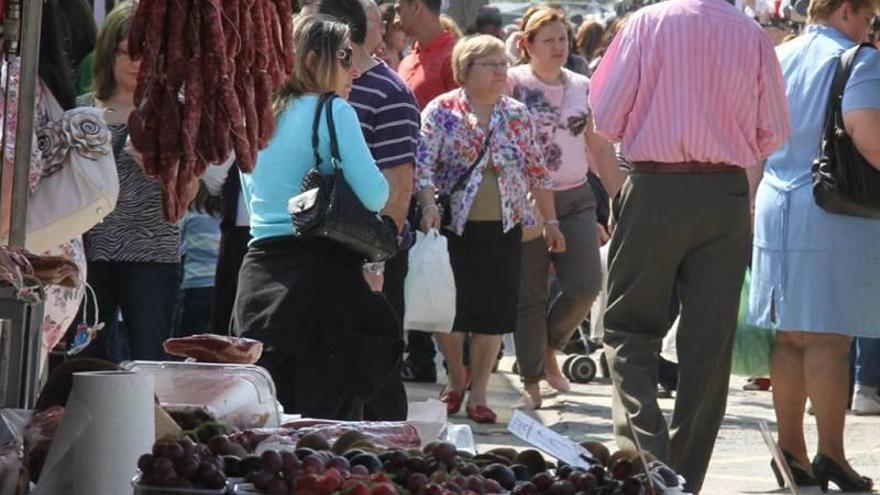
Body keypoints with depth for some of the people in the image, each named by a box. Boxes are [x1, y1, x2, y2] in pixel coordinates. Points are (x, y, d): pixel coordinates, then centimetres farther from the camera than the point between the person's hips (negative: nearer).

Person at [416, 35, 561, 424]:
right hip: (453, 227, -2)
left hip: (503, 228, 3)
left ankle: (478, 394, 12)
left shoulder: (517, 115, 8)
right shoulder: (442, 111, -3)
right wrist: (428, 206, -25)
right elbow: (422, 164, -10)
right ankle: (456, 379, 25)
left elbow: (537, 172, 13)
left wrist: (550, 220, 12)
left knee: (492, 311, 1)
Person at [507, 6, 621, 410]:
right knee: (529, 296, 1)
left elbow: (599, 148, 15)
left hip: (575, 199, 4)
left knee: (585, 286, -7)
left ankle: (548, 348, 20)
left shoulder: (582, 87, 9)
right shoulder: (514, 84, -5)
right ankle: (532, 383, 11)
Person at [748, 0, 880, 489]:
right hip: (835, 211, -6)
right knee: (830, 337, -5)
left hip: (776, 206, 7)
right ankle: (832, 455, -5)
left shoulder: (778, 59, 13)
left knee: (789, 337, 10)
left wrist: (750, 204, 25)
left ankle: (791, 449, 14)